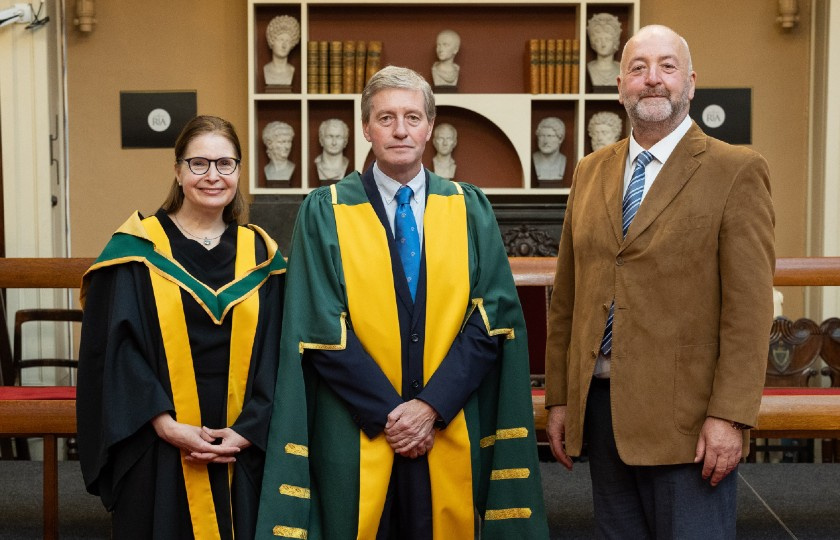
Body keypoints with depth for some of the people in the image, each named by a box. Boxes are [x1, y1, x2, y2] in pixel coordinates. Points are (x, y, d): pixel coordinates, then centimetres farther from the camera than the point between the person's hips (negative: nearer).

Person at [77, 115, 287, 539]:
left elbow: (274, 355, 3)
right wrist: (165, 424, -16)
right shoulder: (136, 249, -1)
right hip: (157, 456, -2)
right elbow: (113, 350, -7)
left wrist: (248, 431, -9)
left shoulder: (260, 256, 7)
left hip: (240, 453, 2)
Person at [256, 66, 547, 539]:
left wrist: (433, 405, -12)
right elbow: (322, 331, -6)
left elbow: (492, 320, -2)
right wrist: (387, 412, -12)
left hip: (451, 433, 2)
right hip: (356, 437, -1)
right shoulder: (325, 212, 0)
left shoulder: (471, 210, 5)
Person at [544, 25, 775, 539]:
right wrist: (559, 398, 10)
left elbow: (749, 308, -10)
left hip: (686, 416, -5)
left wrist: (730, 416, -15)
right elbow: (566, 298, 13)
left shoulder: (736, 170, -4)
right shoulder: (591, 172, 11)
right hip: (601, 402, 5)